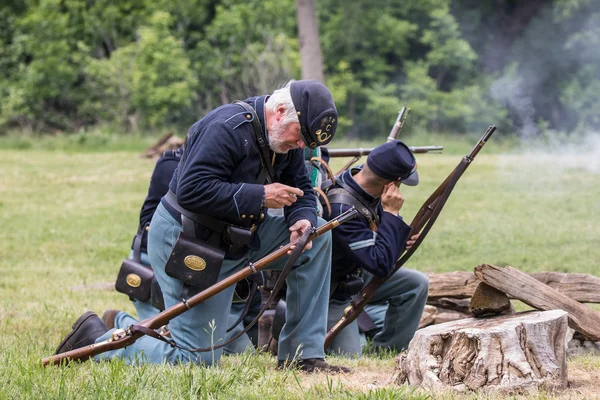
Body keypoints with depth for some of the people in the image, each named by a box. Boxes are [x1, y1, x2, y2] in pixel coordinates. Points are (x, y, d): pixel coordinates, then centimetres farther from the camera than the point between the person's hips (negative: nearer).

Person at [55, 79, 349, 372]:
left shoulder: (285, 139, 2)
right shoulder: (226, 129, -25)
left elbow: (301, 189, 10)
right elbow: (191, 190, -32)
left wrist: (302, 219, -15)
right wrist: (260, 196, -29)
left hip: (236, 236, 9)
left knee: (317, 236, -2)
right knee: (194, 360, -10)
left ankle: (302, 355, 3)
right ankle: (95, 338, 7)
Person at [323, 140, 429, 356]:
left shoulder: (369, 191, -8)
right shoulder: (341, 208, -35)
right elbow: (381, 264, -33)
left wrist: (402, 239, -8)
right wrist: (391, 213, -30)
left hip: (359, 277, 8)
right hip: (333, 292, -8)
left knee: (416, 284, -5)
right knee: (349, 357, -15)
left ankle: (386, 351, 4)